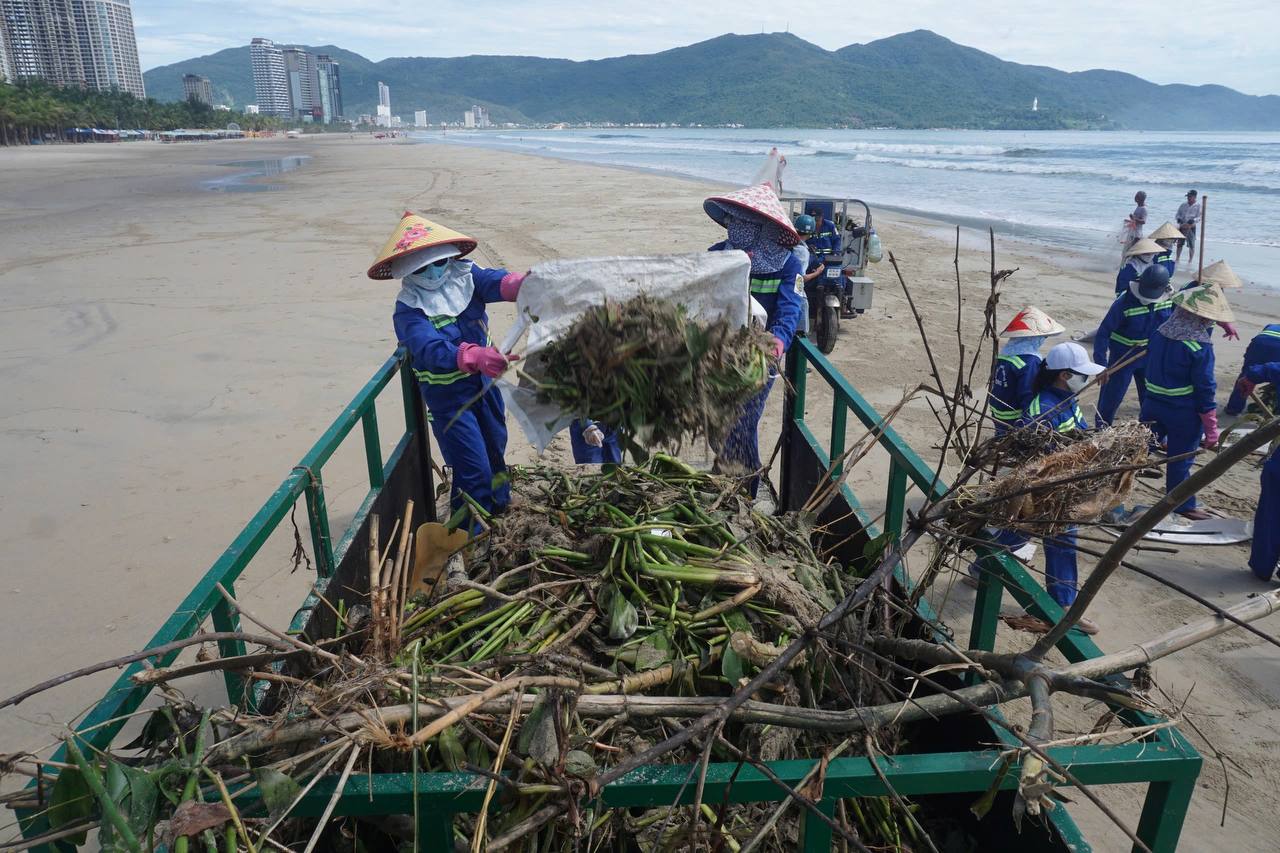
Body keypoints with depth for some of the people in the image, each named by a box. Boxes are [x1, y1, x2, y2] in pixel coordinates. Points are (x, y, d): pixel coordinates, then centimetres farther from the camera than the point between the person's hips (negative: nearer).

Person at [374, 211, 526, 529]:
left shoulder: (464, 276, -8)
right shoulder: (408, 310, -21)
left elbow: (494, 281, -29)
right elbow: (432, 350, -38)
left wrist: (518, 283, -53)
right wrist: (475, 356, -57)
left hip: (485, 382, 5)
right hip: (448, 396, -5)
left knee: (496, 451, 23)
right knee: (473, 470, -5)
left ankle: (501, 508, 48)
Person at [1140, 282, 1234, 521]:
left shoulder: (1159, 333, -1)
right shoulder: (1200, 347, -19)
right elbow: (1205, 389, -16)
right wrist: (1211, 428, -8)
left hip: (1153, 404, 5)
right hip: (1184, 413, -5)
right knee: (1180, 460, 9)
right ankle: (1183, 506, 24)